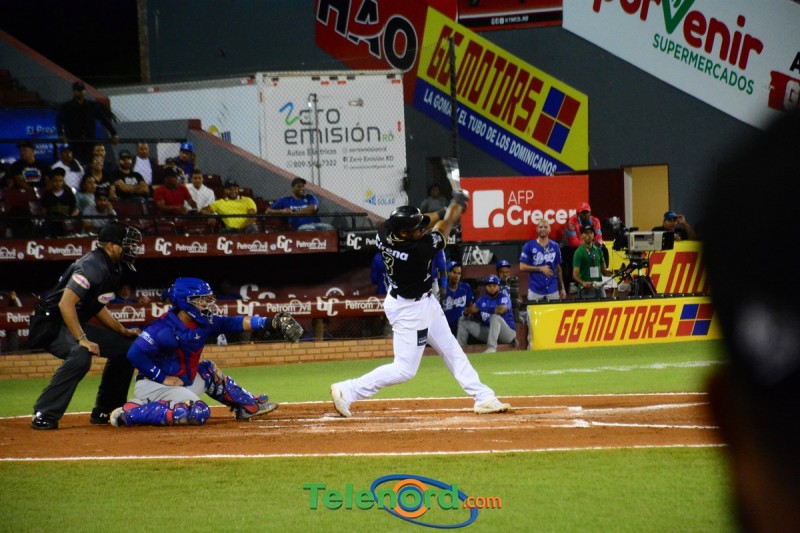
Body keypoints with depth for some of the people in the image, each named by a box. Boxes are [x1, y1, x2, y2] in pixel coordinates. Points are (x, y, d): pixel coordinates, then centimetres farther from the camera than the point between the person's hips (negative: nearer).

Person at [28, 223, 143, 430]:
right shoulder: (92, 266, -22)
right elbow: (65, 304, -29)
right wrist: (82, 340, -32)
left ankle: (104, 412, 20)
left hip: (75, 324, 11)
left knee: (125, 346, 15)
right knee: (81, 355, -37)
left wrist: (124, 331, 17)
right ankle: (44, 415, -31)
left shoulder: (111, 268, 9)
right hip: (52, 325, -11)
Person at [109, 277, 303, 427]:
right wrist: (163, 378, -22)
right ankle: (130, 412, -24)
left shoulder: (204, 324, 2)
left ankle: (249, 405, 35)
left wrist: (270, 323, -9)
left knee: (208, 372, 21)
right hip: (153, 384, -10)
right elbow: (135, 353, -26)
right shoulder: (166, 329, -23)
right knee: (198, 412, -26)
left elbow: (234, 323, 2)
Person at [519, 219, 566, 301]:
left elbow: (558, 269, 13)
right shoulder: (529, 246, -1)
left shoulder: (555, 247, 7)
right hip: (535, 290, -2)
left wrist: (562, 288, 9)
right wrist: (540, 269, -10)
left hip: (552, 290, 2)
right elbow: (522, 267, -3)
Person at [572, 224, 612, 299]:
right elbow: (575, 275, -10)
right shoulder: (579, 252, -3)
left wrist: (609, 272, -7)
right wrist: (583, 283, -29)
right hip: (586, 289, -5)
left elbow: (603, 270, 17)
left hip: (599, 287, 5)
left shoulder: (598, 250, 13)